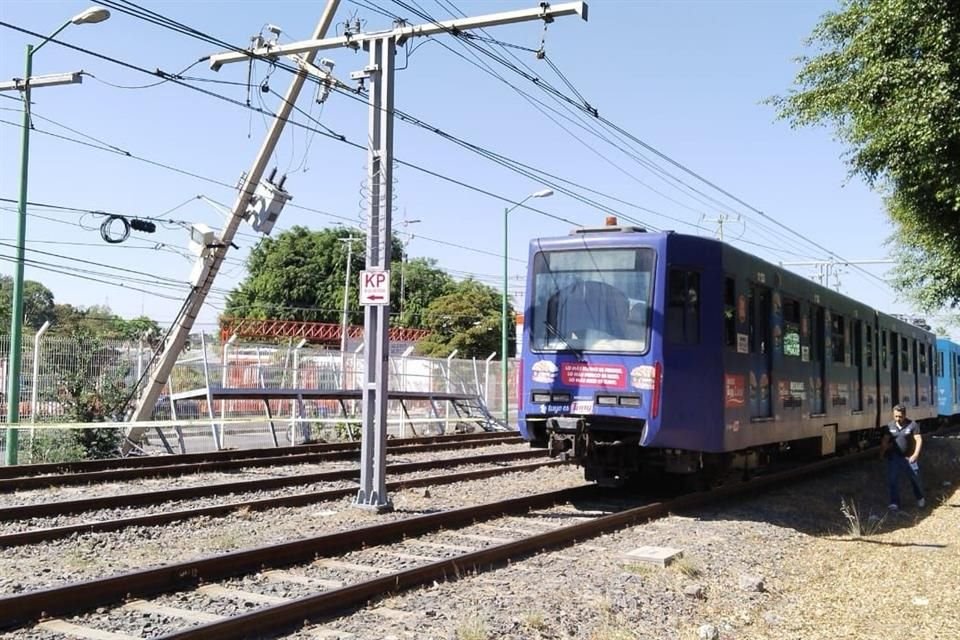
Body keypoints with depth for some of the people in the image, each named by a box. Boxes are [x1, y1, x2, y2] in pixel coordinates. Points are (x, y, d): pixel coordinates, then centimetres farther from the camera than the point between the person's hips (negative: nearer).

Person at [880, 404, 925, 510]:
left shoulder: (912, 425, -7)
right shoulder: (890, 426, 2)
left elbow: (918, 439, -8)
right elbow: (884, 441, 5)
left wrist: (915, 454, -17)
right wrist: (882, 453, -5)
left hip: (908, 458, -2)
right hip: (894, 458, 2)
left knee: (915, 479, 11)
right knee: (892, 481, 1)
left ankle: (920, 499, 35)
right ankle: (894, 503, 10)